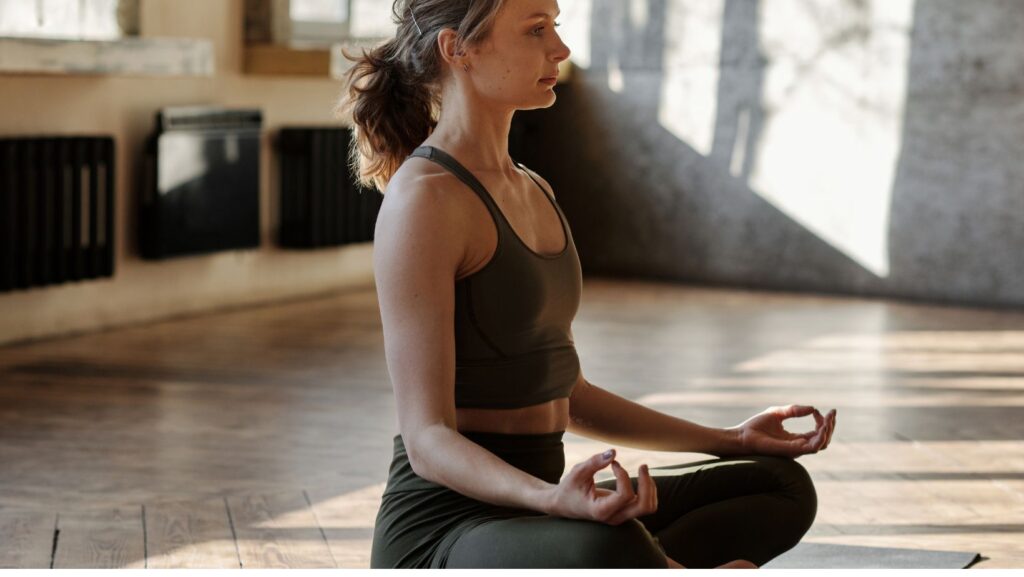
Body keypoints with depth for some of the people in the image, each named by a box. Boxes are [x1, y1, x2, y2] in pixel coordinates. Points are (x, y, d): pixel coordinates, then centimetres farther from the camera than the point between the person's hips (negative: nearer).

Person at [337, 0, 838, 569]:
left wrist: (729, 440, 16)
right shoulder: (422, 198, -15)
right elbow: (428, 438, -19)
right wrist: (555, 501, -38)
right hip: (445, 536, -10)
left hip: (527, 520, 10)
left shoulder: (532, 191, 14)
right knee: (611, 553, -41)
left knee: (783, 485, 11)